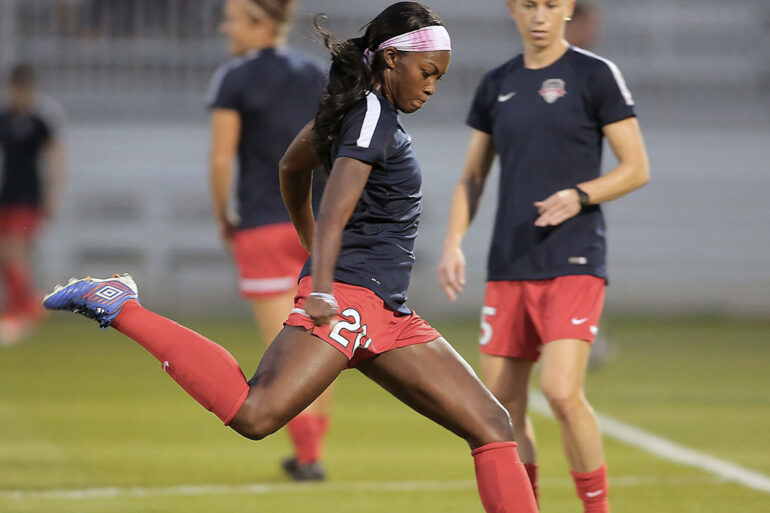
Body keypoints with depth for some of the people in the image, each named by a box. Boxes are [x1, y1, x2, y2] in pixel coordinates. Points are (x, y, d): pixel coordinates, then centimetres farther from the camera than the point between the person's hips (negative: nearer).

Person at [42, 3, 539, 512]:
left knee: (492, 426, 4)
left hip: (387, 315, 11)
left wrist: (314, 251, 46)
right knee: (254, 415, -26)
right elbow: (334, 212, -24)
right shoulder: (374, 119, -10)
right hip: (349, 294, -11)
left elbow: (292, 167, 34)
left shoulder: (362, 111, 19)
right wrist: (322, 291, -36)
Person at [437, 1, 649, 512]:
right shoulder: (497, 85, 13)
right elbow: (472, 177, 19)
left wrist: (580, 195, -17)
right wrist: (454, 242, 4)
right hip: (508, 268, 5)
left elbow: (636, 168, -1)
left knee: (562, 391, -19)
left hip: (574, 263, -5)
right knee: (503, 403, 4)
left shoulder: (595, 75, -1)